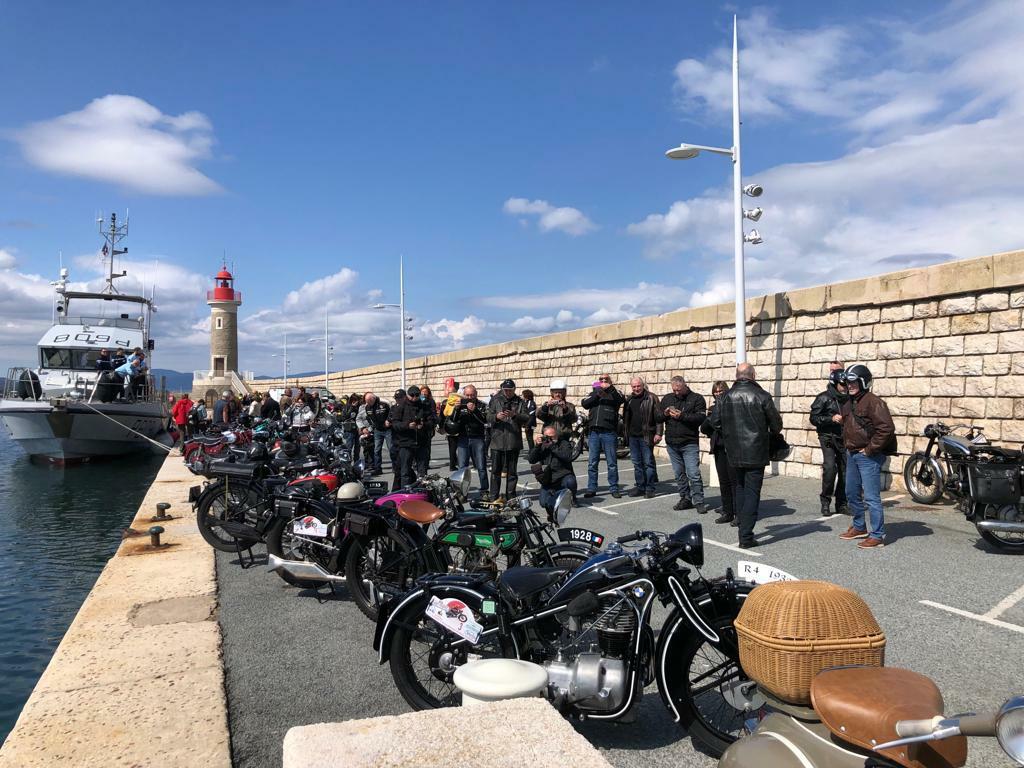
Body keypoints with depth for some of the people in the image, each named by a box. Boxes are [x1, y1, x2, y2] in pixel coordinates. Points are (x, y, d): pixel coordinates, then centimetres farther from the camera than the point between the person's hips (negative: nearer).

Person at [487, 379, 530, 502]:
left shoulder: (520, 402, 7)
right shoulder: (495, 400, 7)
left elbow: (527, 419, -2)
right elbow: (488, 418, 0)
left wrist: (515, 415, -18)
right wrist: (496, 416, -21)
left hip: (514, 442, 1)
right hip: (497, 441, 0)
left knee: (512, 471, 8)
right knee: (495, 470, 2)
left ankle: (510, 496, 15)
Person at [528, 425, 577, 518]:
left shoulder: (564, 444, 2)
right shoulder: (542, 446, 11)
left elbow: (568, 457, -18)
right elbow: (531, 460, 0)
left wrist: (553, 447, -22)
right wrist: (536, 446, -12)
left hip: (563, 476, -2)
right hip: (548, 481, 2)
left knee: (570, 482, -37)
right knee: (544, 503, -21)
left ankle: (572, 498, -2)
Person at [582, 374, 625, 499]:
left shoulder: (614, 394, 8)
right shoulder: (593, 394, 16)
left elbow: (622, 399, -14)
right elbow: (584, 403, -2)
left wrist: (610, 388, -27)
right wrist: (597, 395, -16)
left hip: (609, 432, -3)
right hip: (594, 432, 3)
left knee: (612, 463, 3)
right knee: (592, 463, 4)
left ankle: (614, 488, 10)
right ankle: (591, 489, 10)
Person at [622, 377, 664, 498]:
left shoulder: (651, 398, -5)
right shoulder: (629, 399, 13)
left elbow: (659, 417, -9)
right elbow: (625, 417, 19)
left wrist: (658, 433, -14)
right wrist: (625, 432, 14)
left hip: (646, 436, -6)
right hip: (633, 436, 6)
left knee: (648, 463, -1)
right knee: (637, 463, 10)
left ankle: (649, 488, 5)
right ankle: (640, 487, 18)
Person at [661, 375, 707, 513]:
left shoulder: (697, 399, -2)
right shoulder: (667, 398, 13)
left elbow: (701, 418, -13)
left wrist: (682, 416, -20)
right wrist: (664, 414, -7)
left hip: (689, 443, -5)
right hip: (671, 443, 5)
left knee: (693, 474, -8)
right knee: (679, 474, 11)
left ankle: (699, 502, 0)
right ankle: (685, 499, 21)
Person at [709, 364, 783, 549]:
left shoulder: (725, 397, 0)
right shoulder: (762, 396, -9)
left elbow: (715, 422, 3)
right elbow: (776, 425, -3)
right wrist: (772, 434, 19)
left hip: (734, 453, 3)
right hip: (756, 453, -3)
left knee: (738, 490, 17)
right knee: (752, 492, 0)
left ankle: (744, 529, 24)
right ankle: (746, 537, -2)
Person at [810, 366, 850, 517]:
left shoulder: (848, 399, 11)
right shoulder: (824, 398, -4)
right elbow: (813, 418, -6)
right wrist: (831, 419, -17)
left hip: (844, 438, 5)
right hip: (828, 437, -5)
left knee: (845, 470, 3)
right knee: (830, 467, -18)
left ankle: (841, 504, 14)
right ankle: (825, 501, -5)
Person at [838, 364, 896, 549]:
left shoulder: (873, 402, -16)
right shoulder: (849, 403, 14)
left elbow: (886, 428, -23)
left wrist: (870, 449, -19)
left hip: (868, 456, -10)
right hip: (852, 454, 10)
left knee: (871, 497, -7)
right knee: (852, 493, 18)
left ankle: (877, 535, 0)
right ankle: (859, 527, 33)